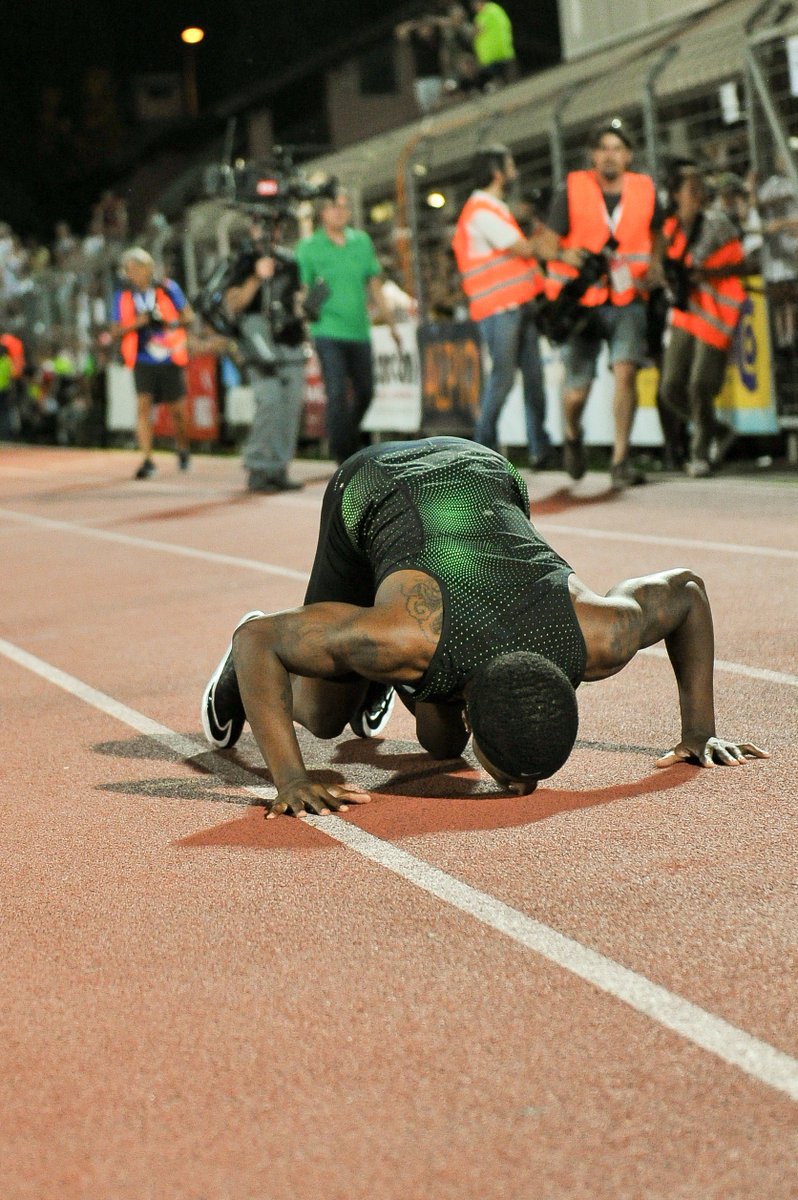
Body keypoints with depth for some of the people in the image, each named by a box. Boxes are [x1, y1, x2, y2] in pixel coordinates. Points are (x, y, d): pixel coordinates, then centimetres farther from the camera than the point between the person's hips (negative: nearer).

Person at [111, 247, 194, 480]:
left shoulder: (168, 288, -1)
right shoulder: (122, 296, 2)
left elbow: (188, 316, 3)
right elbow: (115, 331, 0)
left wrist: (169, 322, -17)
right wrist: (138, 323, -17)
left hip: (170, 358, 0)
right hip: (143, 361, 0)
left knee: (178, 409, 7)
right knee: (143, 404, -15)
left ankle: (183, 450, 34)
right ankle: (147, 460, -14)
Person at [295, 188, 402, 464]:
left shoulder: (362, 241, 11)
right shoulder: (308, 247, -1)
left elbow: (374, 286, 17)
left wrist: (391, 323, 19)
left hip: (359, 331, 5)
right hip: (328, 332, -5)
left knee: (365, 392, 11)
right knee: (337, 394, -11)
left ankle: (349, 440, 34)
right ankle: (343, 455, -6)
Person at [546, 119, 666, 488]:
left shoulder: (645, 189, 3)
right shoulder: (572, 190, -4)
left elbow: (655, 230, 23)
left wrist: (655, 262, 7)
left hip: (628, 301, 1)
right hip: (581, 302, -1)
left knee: (625, 370, -22)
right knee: (577, 390, -1)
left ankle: (620, 461, -14)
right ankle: (572, 435, 36)